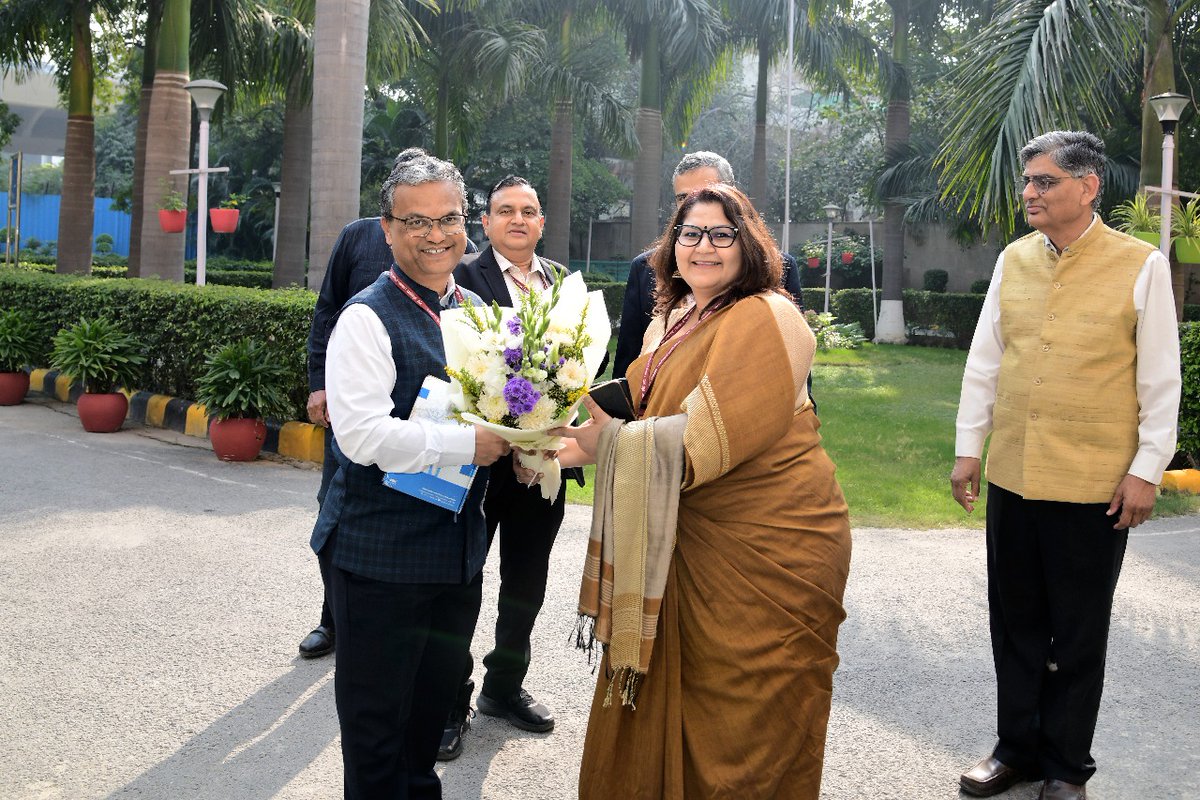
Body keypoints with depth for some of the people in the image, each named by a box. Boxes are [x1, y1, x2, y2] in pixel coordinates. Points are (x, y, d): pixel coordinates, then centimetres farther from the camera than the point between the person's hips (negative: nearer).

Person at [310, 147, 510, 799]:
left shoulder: (476, 311, 10)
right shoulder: (368, 319, -14)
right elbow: (362, 432, -24)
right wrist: (468, 444, -23)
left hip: (460, 549, 7)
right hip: (382, 556, -7)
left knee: (431, 715, 22)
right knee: (375, 730, 8)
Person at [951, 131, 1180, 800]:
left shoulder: (1142, 267, -6)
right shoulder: (1013, 260, 6)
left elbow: (1161, 381, -4)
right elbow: (983, 362, 9)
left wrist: (1146, 470, -7)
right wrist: (968, 448, 7)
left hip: (1093, 486, -4)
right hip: (1012, 476, 4)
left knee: (1079, 633, 10)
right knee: (1015, 621, 14)